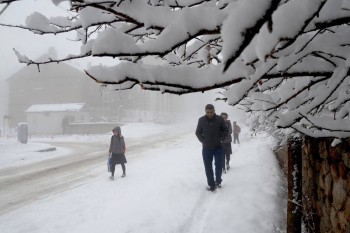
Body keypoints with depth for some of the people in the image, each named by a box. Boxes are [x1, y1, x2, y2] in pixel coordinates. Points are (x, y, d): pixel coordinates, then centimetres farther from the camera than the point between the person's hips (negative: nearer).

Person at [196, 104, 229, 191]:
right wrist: (203, 141, -2)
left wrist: (220, 139, -4)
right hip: (206, 148, 0)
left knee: (219, 166, 6)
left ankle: (218, 181, 29)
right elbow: (198, 132, 8)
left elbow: (226, 130, 5)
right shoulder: (201, 120, -4)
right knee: (208, 168, 3)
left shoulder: (219, 119, -5)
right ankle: (211, 185, 14)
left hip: (218, 148, 0)